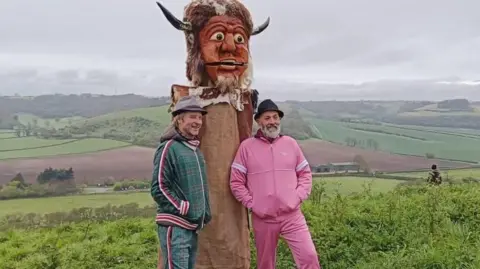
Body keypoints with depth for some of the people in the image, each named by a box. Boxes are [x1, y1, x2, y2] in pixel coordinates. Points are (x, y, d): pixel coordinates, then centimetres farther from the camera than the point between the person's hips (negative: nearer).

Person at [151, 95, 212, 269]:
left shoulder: (195, 149, 15)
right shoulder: (168, 147, -11)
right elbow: (159, 188, -16)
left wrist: (205, 212, 13)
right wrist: (184, 209, -16)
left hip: (193, 225, 9)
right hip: (175, 225, -8)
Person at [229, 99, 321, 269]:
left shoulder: (290, 143, 6)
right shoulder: (246, 146, -1)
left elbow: (305, 173, 11)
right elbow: (236, 182, 0)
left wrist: (298, 197, -2)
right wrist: (251, 204, -6)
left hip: (292, 215, 1)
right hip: (262, 218, -1)